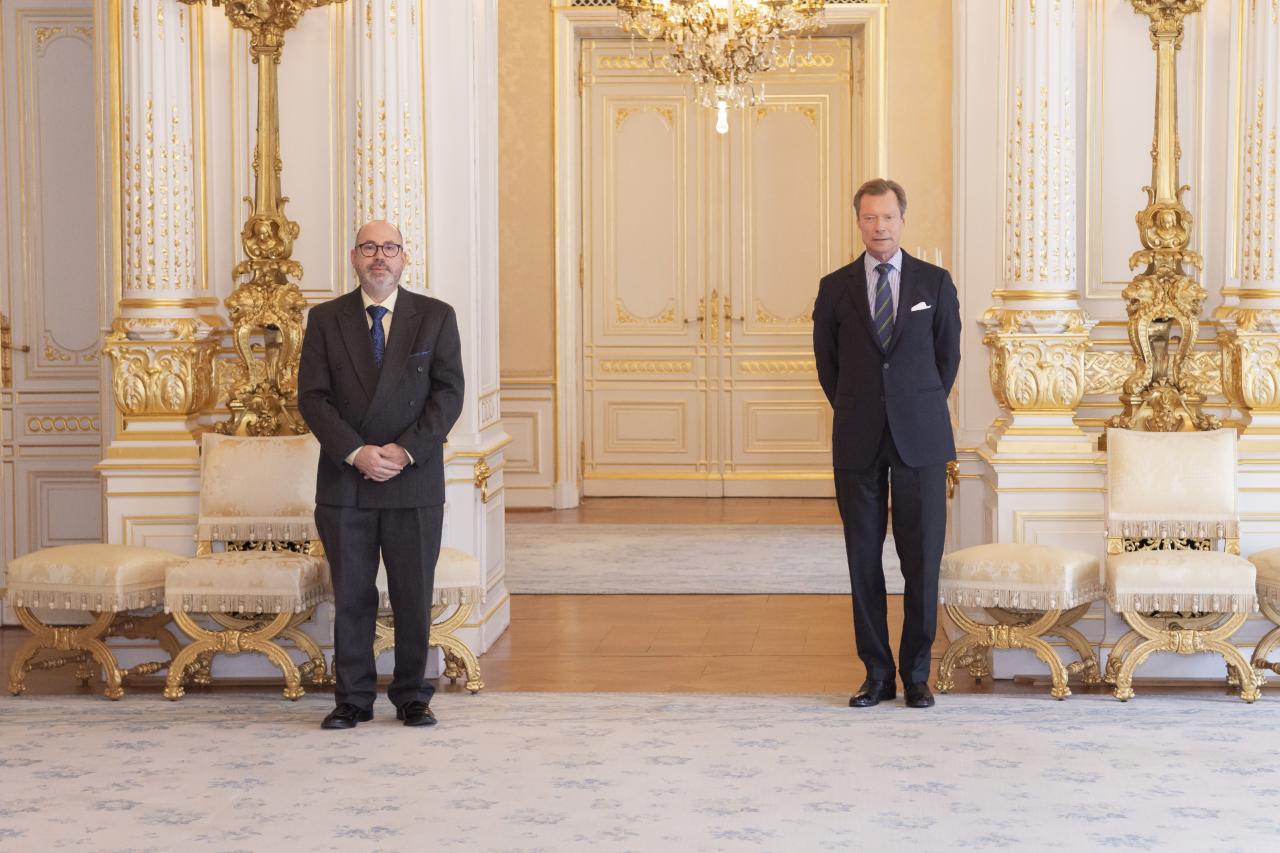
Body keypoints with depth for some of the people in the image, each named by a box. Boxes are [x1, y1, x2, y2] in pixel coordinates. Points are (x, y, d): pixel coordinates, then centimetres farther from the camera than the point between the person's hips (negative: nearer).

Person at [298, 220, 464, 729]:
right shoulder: (325, 320, 6)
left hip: (415, 480, 0)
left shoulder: (436, 317, 5)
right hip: (345, 482, 0)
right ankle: (353, 700, 12)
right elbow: (312, 397, 0)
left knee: (414, 595, 3)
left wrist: (405, 450, -13)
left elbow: (448, 393, -1)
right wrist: (356, 453, -13)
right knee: (351, 596, 3)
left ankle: (412, 697, 14)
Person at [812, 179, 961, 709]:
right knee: (864, 558, 3)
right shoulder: (836, 288, 5)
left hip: (920, 438, -1)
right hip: (859, 441, 1)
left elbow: (948, 355, 12)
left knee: (922, 558, 0)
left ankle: (916, 673, 10)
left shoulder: (935, 283, 4)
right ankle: (877, 672, 12)